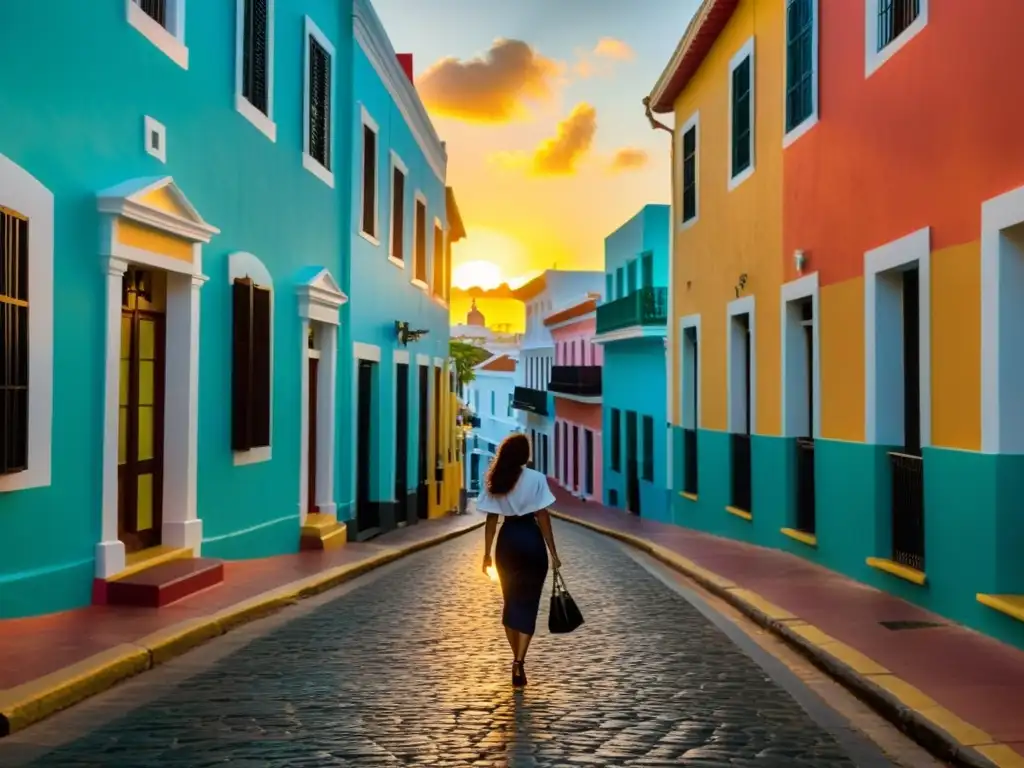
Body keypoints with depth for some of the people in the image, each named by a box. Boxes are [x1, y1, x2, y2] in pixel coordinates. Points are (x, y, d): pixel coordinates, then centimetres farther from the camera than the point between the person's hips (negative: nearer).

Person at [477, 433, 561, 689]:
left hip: (507, 542, 3)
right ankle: (519, 662, -11)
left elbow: (491, 519, 2)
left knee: (511, 601, 16)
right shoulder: (536, 478, -8)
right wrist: (553, 552, -4)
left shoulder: (494, 481, 2)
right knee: (527, 603, 2)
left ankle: (517, 659, 24)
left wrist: (487, 553, 9)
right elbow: (542, 517, -9)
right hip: (531, 541, -3)